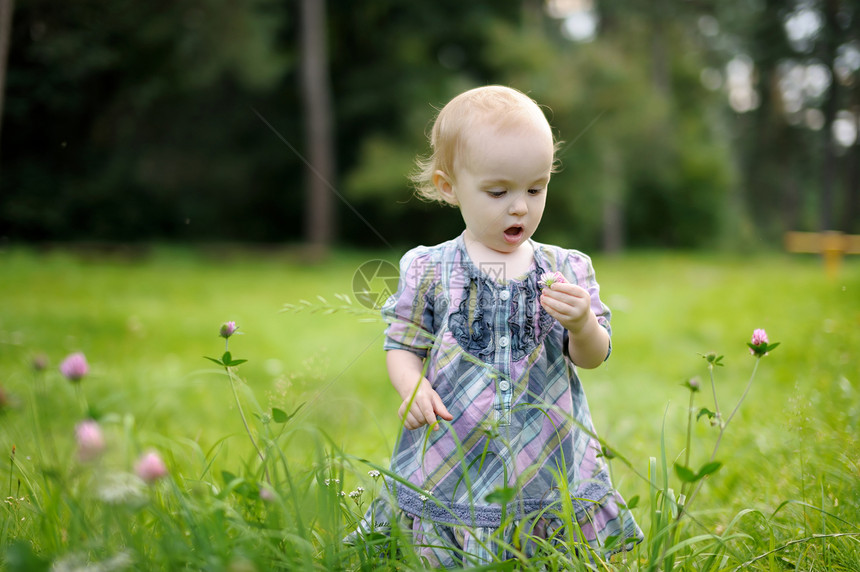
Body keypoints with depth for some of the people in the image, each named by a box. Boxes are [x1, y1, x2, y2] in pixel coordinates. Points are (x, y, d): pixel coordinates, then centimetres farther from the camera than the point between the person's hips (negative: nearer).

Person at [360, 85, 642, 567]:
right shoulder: (428, 270, -2)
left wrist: (581, 324, -20)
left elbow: (593, 357, 1)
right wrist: (412, 388, -17)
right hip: (453, 465, -1)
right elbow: (403, 347, 3)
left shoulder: (567, 270, 2)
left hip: (551, 466, 1)